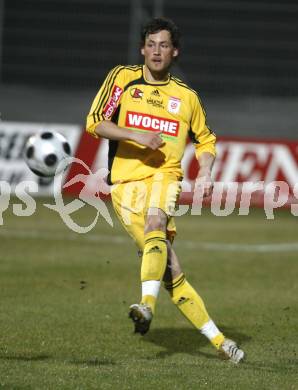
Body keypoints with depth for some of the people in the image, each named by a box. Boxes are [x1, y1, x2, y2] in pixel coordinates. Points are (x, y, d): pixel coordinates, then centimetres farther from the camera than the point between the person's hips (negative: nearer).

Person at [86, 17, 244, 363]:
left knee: (155, 222, -36)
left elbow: (205, 139, 27)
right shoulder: (123, 78, 7)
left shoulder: (186, 96, 13)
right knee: (170, 273, -9)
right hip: (125, 182, -1)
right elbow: (95, 122, -1)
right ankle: (217, 339, -2)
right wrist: (137, 136, -15)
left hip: (164, 177, 1)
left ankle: (148, 305, -49)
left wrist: (205, 171, 7)